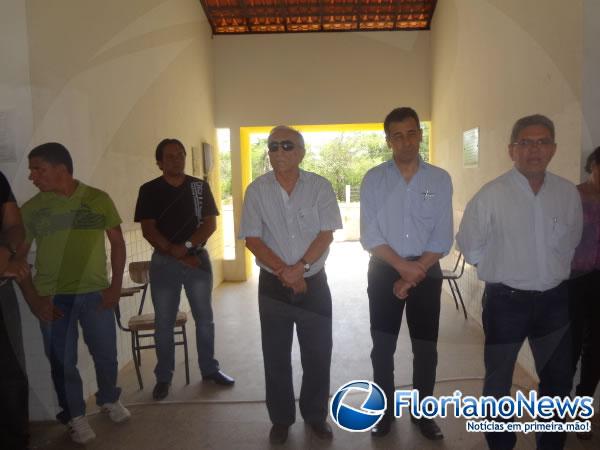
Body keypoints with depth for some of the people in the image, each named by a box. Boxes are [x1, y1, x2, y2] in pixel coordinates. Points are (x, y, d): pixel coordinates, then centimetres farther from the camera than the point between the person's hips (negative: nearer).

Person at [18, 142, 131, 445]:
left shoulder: (98, 199, -2)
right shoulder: (31, 209, -1)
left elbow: (117, 243, 3)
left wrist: (116, 286, -3)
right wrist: (33, 299, -6)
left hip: (95, 293, 0)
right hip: (53, 297, 0)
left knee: (106, 353, 10)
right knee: (62, 361, 8)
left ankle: (109, 400, 38)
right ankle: (75, 416, 30)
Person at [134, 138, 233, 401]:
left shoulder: (200, 187, 4)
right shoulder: (149, 190, 0)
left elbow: (210, 223, -2)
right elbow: (148, 230, -6)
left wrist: (186, 246, -16)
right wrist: (175, 253, -13)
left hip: (198, 259, 2)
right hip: (164, 262, -1)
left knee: (204, 318, 9)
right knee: (164, 323, 6)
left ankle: (209, 369, 24)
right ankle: (163, 377, 20)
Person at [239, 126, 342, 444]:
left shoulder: (320, 187, -4)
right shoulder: (256, 190, -3)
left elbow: (326, 233, -8)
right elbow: (252, 239, -6)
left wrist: (300, 267, -18)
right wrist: (284, 271, -14)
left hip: (314, 282, 0)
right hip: (273, 285, 0)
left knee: (318, 353, 10)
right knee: (276, 356, 11)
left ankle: (315, 415, 32)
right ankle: (281, 419, 31)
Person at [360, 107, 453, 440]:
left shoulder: (440, 179, -2)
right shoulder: (373, 179, -4)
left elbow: (443, 238, -5)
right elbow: (369, 236, -8)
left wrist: (413, 276, -12)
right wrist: (403, 266, -18)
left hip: (427, 273, 1)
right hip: (384, 272, 0)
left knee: (426, 348, 11)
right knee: (382, 347, 10)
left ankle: (422, 412, 33)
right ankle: (385, 410, 31)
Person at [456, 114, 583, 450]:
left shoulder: (569, 193, -2)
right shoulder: (491, 195, -14)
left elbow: (571, 243, 13)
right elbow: (470, 246, -4)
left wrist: (551, 272, 13)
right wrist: (502, 268, 5)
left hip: (555, 300, 4)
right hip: (507, 301, -4)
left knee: (559, 381, 20)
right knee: (498, 383, 13)